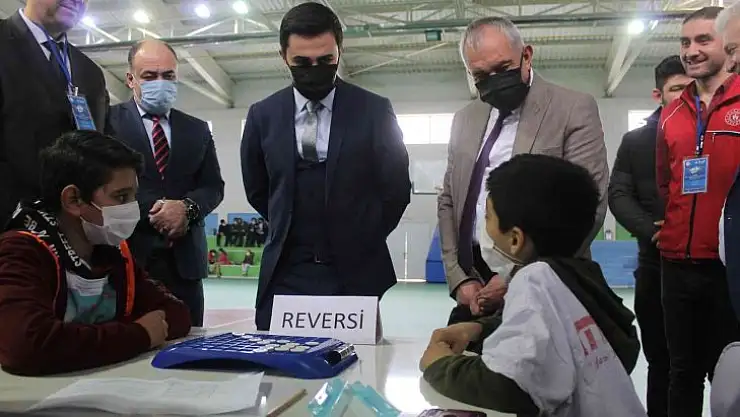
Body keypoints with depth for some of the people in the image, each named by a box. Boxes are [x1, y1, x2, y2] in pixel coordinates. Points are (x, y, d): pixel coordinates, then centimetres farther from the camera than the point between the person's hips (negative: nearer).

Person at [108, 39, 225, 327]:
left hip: (184, 259, 4)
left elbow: (213, 186, 11)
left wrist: (187, 207, -9)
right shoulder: (109, 120, 3)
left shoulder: (197, 129, 16)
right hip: (126, 255, -3)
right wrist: (152, 213, -12)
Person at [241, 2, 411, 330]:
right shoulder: (263, 115, 3)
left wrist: (363, 239, 7)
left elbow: (397, 188, 4)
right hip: (285, 274, 2)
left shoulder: (375, 111, -4)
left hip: (357, 273, -1)